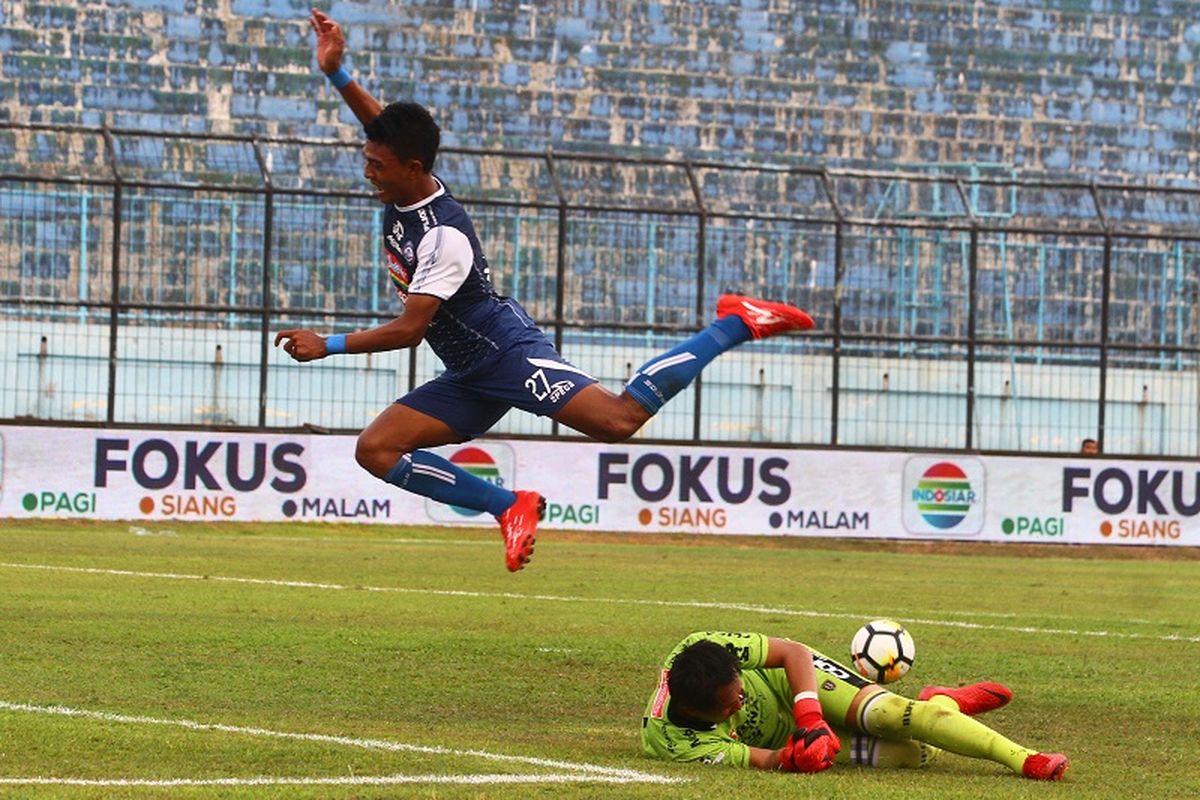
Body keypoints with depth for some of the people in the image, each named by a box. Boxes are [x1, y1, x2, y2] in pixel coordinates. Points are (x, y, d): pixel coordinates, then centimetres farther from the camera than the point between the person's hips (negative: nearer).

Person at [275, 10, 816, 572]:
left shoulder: (444, 235, -24)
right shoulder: (405, 188, 2)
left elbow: (409, 328, -25)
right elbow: (385, 126, 18)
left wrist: (329, 346, -22)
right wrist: (336, 74, 4)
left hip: (508, 353, -9)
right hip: (469, 378, 9)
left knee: (621, 419, -22)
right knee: (376, 449, -1)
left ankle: (736, 325, -6)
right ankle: (510, 507, 0)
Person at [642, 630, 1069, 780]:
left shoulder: (704, 649, -33)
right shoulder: (672, 742, -33)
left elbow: (794, 652, -21)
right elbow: (762, 760, -27)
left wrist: (809, 717, -35)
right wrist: (790, 757, -48)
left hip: (792, 680, 1)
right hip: (777, 735, -1)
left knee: (887, 712, -21)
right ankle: (939, 705, 11)